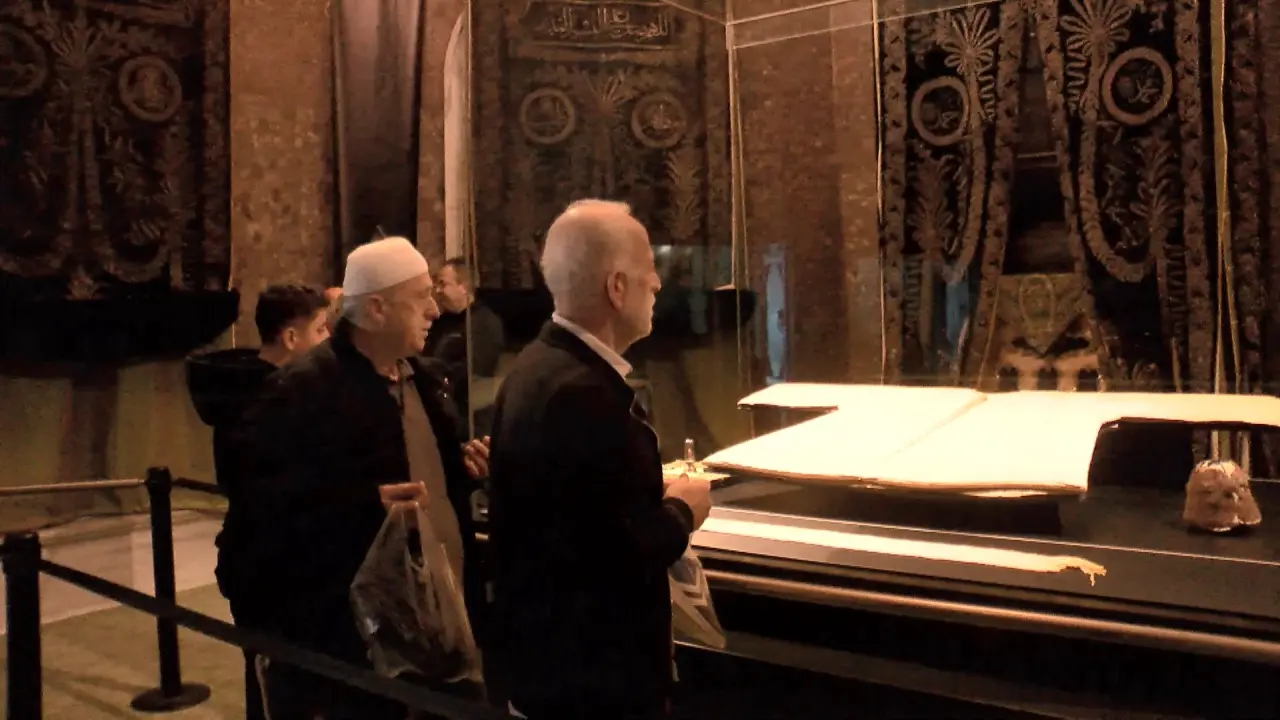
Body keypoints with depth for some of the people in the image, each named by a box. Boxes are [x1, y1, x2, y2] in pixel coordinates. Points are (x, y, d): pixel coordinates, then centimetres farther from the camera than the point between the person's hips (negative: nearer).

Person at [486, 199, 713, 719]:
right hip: (593, 676, -9)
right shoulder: (582, 392, -28)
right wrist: (682, 511, -9)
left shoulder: (541, 364, 4)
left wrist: (654, 497, 4)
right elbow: (627, 552, -27)